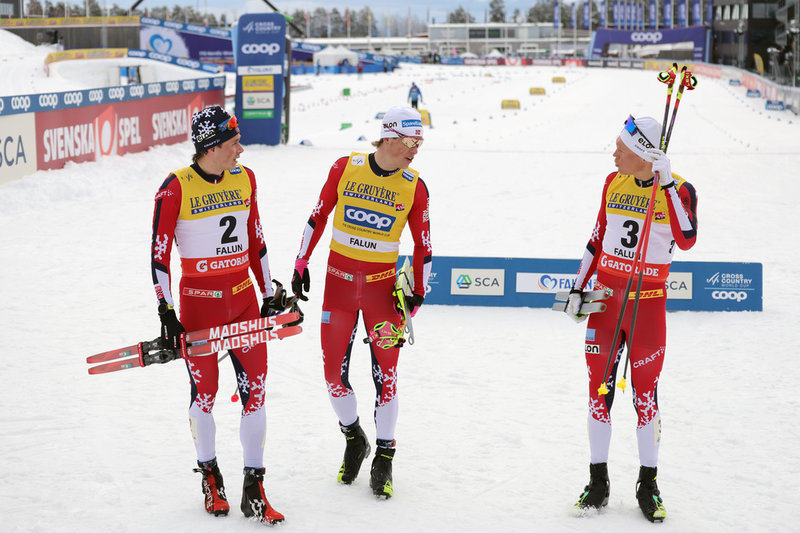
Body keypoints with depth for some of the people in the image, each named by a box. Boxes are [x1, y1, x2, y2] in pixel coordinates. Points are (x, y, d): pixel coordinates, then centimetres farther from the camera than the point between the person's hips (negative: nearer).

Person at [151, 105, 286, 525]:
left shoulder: (244, 178, 4)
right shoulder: (176, 188, -12)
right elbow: (159, 253, -8)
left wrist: (269, 295, 13)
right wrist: (166, 314, -11)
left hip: (243, 297, 4)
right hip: (198, 300, -4)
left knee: (254, 388, 0)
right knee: (204, 391, 5)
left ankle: (253, 489, 8)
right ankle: (210, 476, 27)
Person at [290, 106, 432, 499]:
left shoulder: (414, 187, -5)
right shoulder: (345, 168, -5)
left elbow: (423, 244, 4)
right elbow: (318, 216, 6)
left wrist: (418, 293, 1)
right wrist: (301, 266, 7)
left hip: (382, 285, -1)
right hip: (339, 278, 1)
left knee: (385, 372, -2)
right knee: (333, 370, 3)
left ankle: (384, 459, 12)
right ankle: (354, 440, 27)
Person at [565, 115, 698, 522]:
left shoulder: (678, 190, -10)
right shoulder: (614, 183, 4)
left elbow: (685, 241, -26)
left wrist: (667, 184, -29)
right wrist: (578, 290, 11)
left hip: (648, 304, -4)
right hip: (606, 295, 4)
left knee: (645, 393, 1)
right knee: (599, 387, 5)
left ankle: (648, 485, 14)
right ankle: (598, 480, 15)